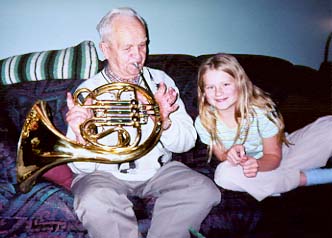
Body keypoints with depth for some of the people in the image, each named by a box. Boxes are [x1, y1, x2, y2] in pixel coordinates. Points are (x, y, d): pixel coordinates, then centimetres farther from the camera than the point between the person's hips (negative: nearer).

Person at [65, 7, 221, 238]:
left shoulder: (161, 81, 1)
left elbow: (187, 142, -3)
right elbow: (83, 169, -9)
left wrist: (164, 122, -24)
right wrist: (82, 139, -31)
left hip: (158, 170, 3)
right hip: (106, 175, -2)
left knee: (204, 191, -21)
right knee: (94, 202, -33)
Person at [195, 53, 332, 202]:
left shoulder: (261, 112, -22)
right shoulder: (203, 123, -17)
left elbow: (273, 156, -15)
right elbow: (220, 156, -6)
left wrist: (257, 164, -38)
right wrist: (228, 156, -31)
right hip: (244, 167, 2)